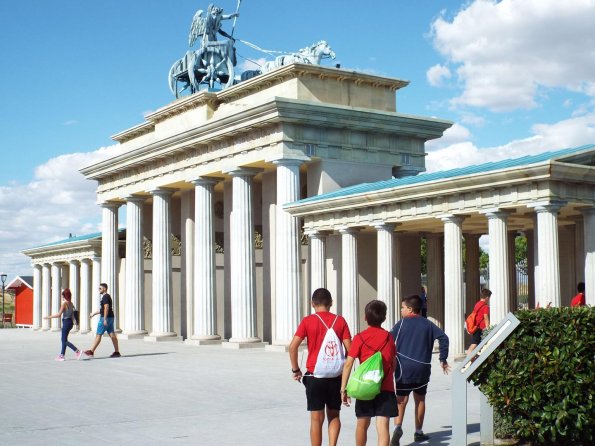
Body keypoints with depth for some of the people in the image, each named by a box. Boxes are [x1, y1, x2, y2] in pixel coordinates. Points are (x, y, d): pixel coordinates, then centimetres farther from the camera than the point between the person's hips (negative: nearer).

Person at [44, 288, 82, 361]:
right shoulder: (70, 303, 9)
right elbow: (73, 313, 11)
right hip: (70, 322, 8)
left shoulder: (64, 303, -14)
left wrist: (49, 317, -7)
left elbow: (59, 314, -15)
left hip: (66, 322, -8)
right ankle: (62, 355, 21)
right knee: (64, 339, 16)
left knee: (65, 340, -3)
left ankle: (77, 351, -14)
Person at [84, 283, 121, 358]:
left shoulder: (105, 297, -12)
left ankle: (91, 352, -1)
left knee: (98, 335, -4)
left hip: (105, 318, -10)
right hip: (110, 318, 10)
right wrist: (94, 313, 32)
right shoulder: (107, 296, 20)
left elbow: (106, 308, -21)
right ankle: (117, 352, 4)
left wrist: (105, 319, -25)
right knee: (112, 334, 6)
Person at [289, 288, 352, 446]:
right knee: (334, 415, 17)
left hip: (314, 375, -1)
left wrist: (295, 369, 1)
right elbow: (349, 349, -2)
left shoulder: (308, 321, -3)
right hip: (336, 375, 2)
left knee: (317, 418, 6)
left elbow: (293, 346, -10)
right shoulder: (340, 321, 1)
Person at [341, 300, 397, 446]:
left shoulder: (359, 338, -3)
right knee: (383, 427, -5)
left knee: (362, 424, 17)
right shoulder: (389, 337, 4)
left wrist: (343, 389, -6)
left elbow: (348, 364, -9)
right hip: (386, 388, 1)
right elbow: (393, 364, 13)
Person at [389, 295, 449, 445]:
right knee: (420, 399, 17)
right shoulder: (428, 324, 9)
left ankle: (398, 427, -24)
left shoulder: (402, 323, 2)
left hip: (403, 367, -2)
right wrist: (443, 360, 5)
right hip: (422, 368, 2)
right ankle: (419, 432, 24)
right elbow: (443, 338, 0)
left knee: (401, 400, 0)